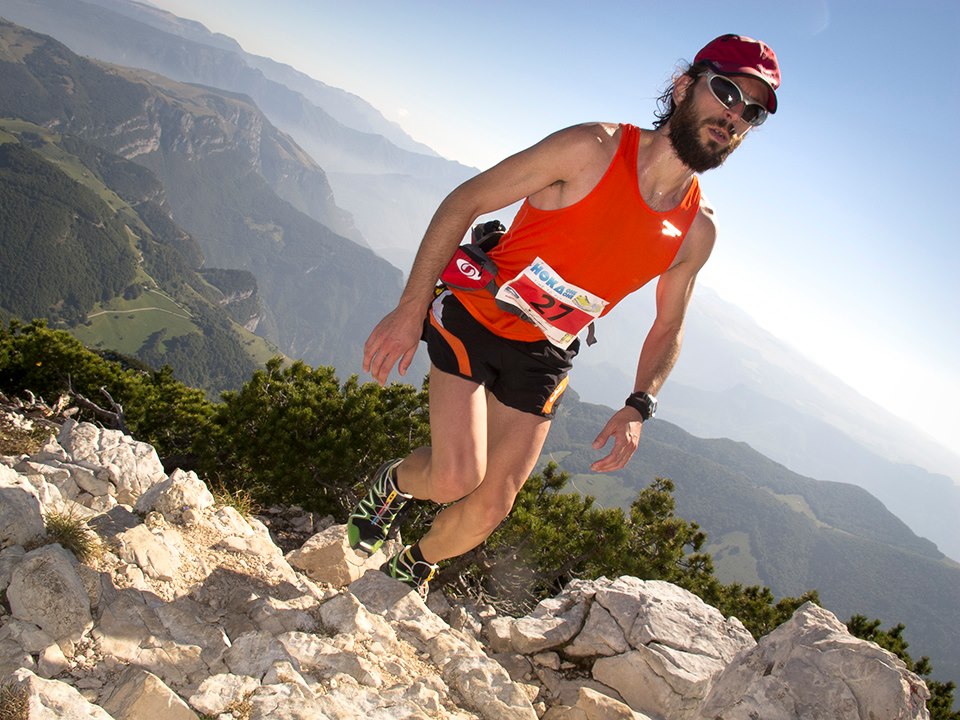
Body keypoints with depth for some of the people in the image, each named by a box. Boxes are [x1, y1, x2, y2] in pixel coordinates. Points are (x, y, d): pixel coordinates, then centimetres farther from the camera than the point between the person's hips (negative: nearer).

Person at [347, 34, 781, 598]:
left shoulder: (697, 231, -3)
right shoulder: (593, 149, -18)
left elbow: (668, 328, 12)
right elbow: (465, 202, -14)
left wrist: (639, 407, -5)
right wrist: (411, 309, -18)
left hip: (543, 359, 5)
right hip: (475, 316, -4)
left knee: (492, 505, 4)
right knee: (457, 477, -20)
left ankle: (413, 568, 35)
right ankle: (396, 483, 18)